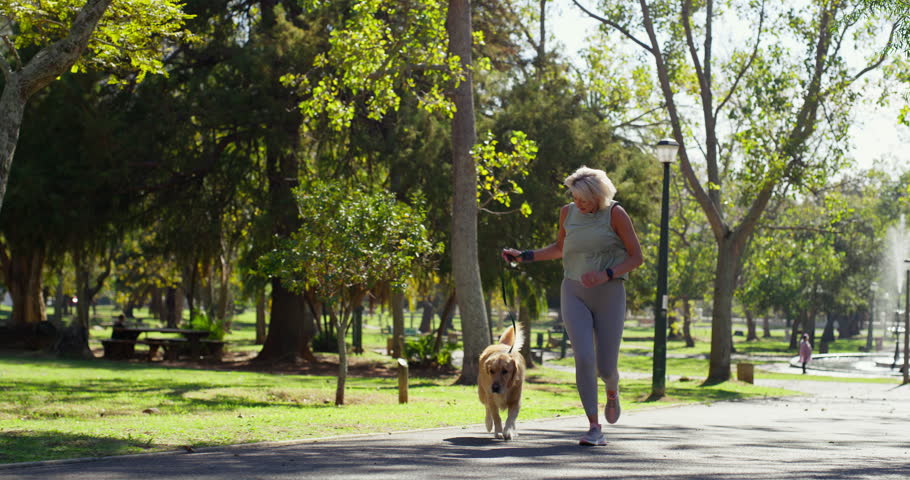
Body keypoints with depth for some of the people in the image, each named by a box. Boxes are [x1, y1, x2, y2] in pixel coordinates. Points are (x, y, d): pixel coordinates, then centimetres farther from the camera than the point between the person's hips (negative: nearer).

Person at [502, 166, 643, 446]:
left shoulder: (615, 213, -8)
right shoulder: (568, 213, 4)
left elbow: (636, 257, -6)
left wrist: (605, 276, -20)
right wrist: (524, 257, 13)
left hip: (609, 295, -2)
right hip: (574, 294, 2)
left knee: (605, 367, 1)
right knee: (584, 358, -17)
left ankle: (612, 391, 40)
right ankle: (595, 429, -12)